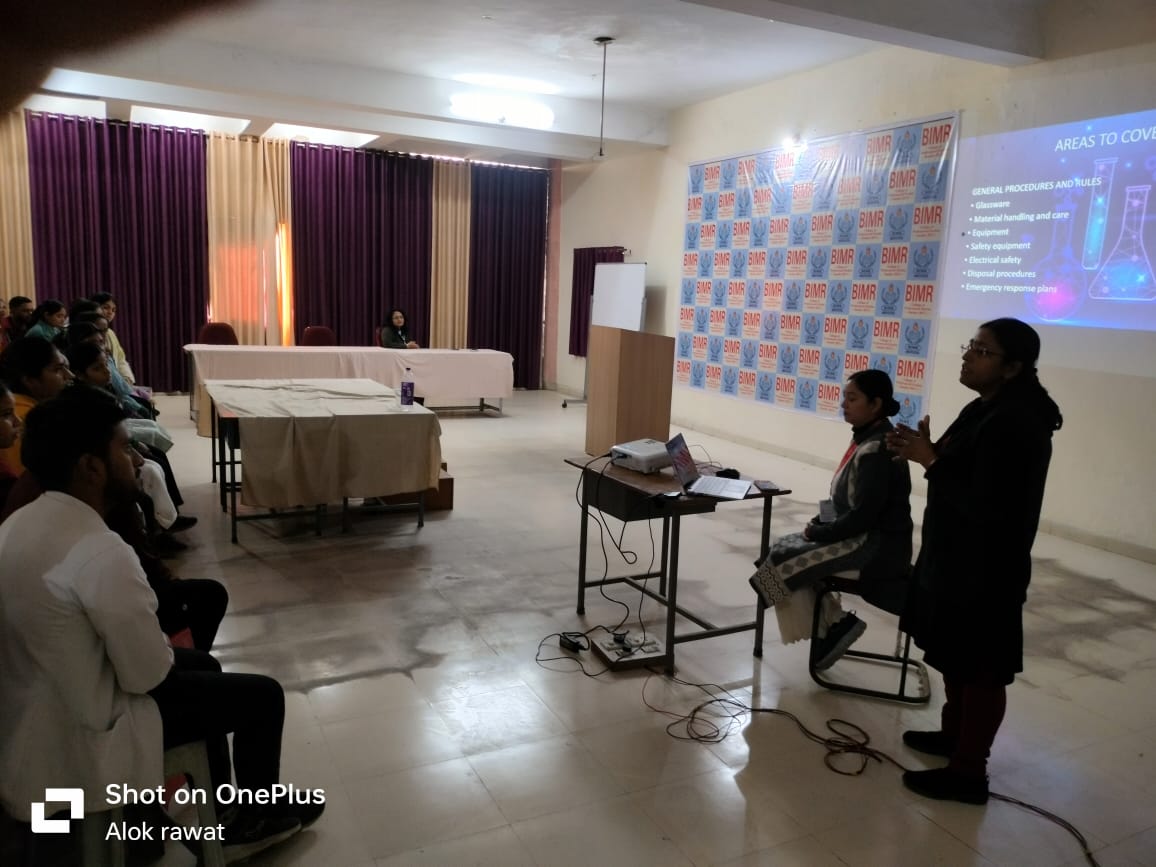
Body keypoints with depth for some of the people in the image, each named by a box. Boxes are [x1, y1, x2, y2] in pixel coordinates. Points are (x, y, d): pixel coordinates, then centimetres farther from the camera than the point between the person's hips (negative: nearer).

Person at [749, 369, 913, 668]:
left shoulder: (878, 450, -22)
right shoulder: (867, 438, 8)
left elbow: (862, 516, -24)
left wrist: (817, 533, -13)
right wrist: (819, 522, 4)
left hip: (878, 546, -10)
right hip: (863, 535, 10)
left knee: (783, 563, -13)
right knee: (783, 547, 7)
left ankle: (832, 625, 5)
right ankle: (832, 624, 10)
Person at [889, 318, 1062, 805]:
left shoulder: (1015, 424, -24)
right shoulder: (984, 409, 9)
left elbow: (984, 506, -28)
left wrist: (930, 460, -22)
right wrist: (928, 452, -5)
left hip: (987, 569, -10)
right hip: (957, 558, 10)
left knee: (980, 669, 3)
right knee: (955, 658, 22)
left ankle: (969, 771, 16)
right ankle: (954, 733, 39)